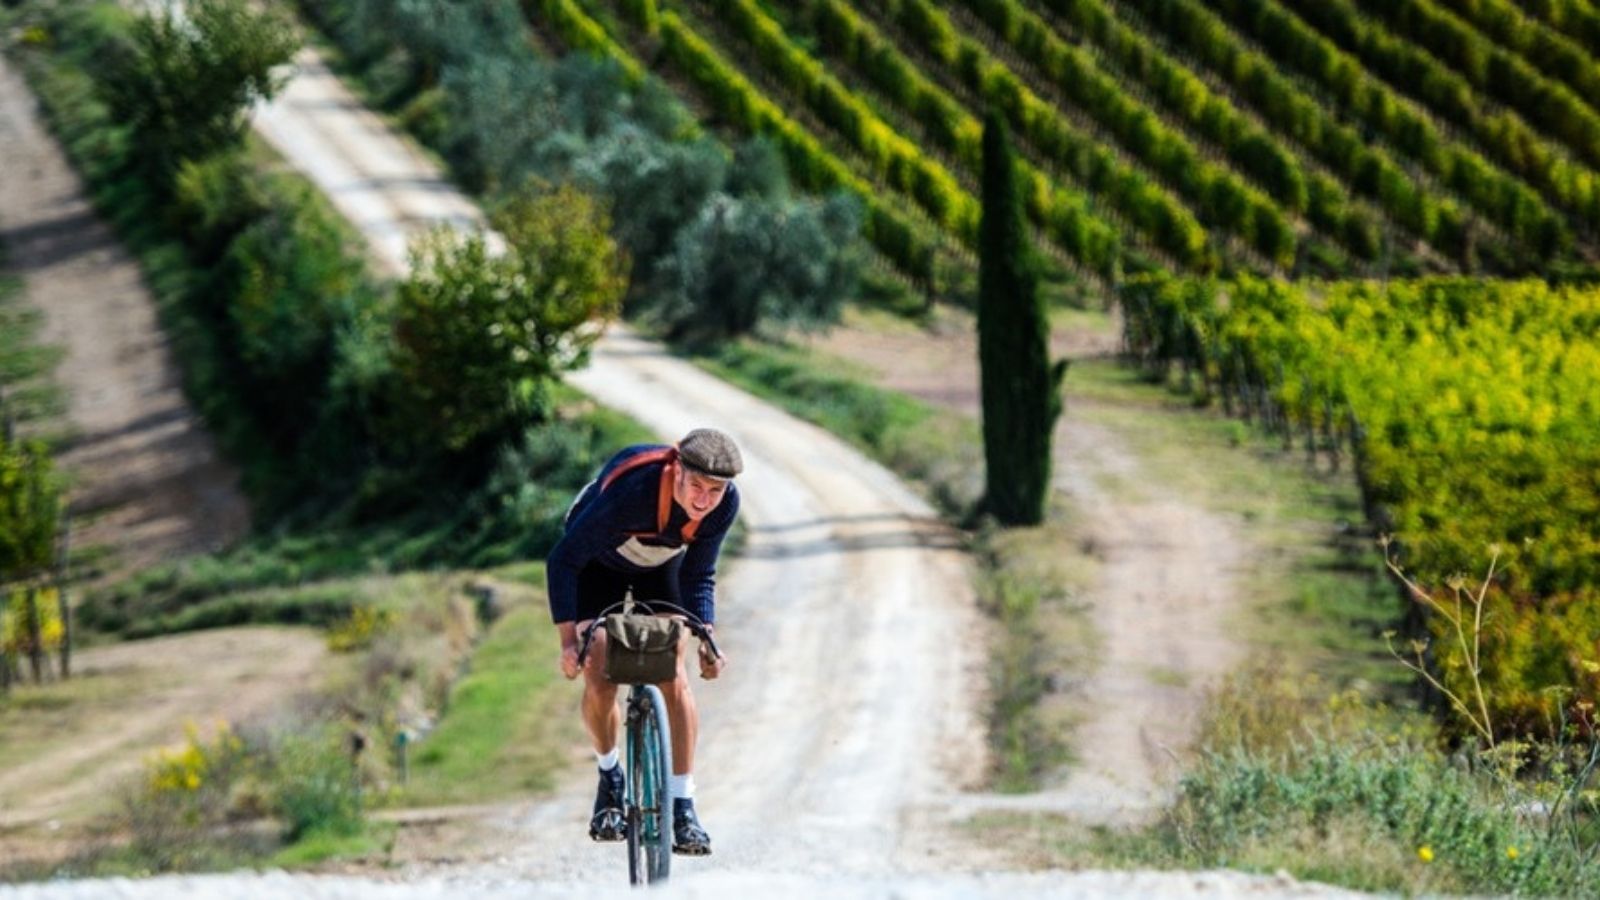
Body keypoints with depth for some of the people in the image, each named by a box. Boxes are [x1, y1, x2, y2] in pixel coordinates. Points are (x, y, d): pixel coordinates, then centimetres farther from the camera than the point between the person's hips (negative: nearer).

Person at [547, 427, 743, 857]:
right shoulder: (629, 491, -42)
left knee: (673, 678, -13)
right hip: (600, 561, -3)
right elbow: (562, 561, -33)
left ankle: (683, 808, -9)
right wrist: (568, 639, -40)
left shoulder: (725, 504, -28)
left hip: (661, 564, 3)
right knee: (599, 681, -15)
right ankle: (609, 778, 14)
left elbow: (699, 576, -12)